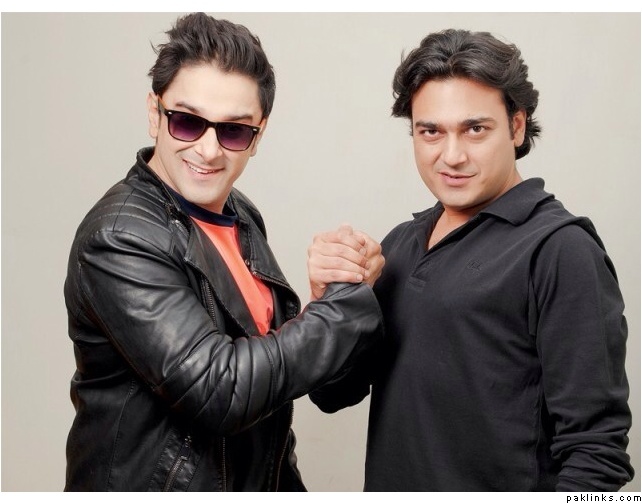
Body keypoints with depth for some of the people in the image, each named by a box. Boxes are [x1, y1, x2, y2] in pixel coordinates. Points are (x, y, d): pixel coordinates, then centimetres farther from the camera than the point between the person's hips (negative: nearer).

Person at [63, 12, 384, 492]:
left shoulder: (239, 213, 1)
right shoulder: (120, 239, -23)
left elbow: (272, 337, 7)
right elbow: (218, 390, -28)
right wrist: (354, 297, -23)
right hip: (151, 481, -7)